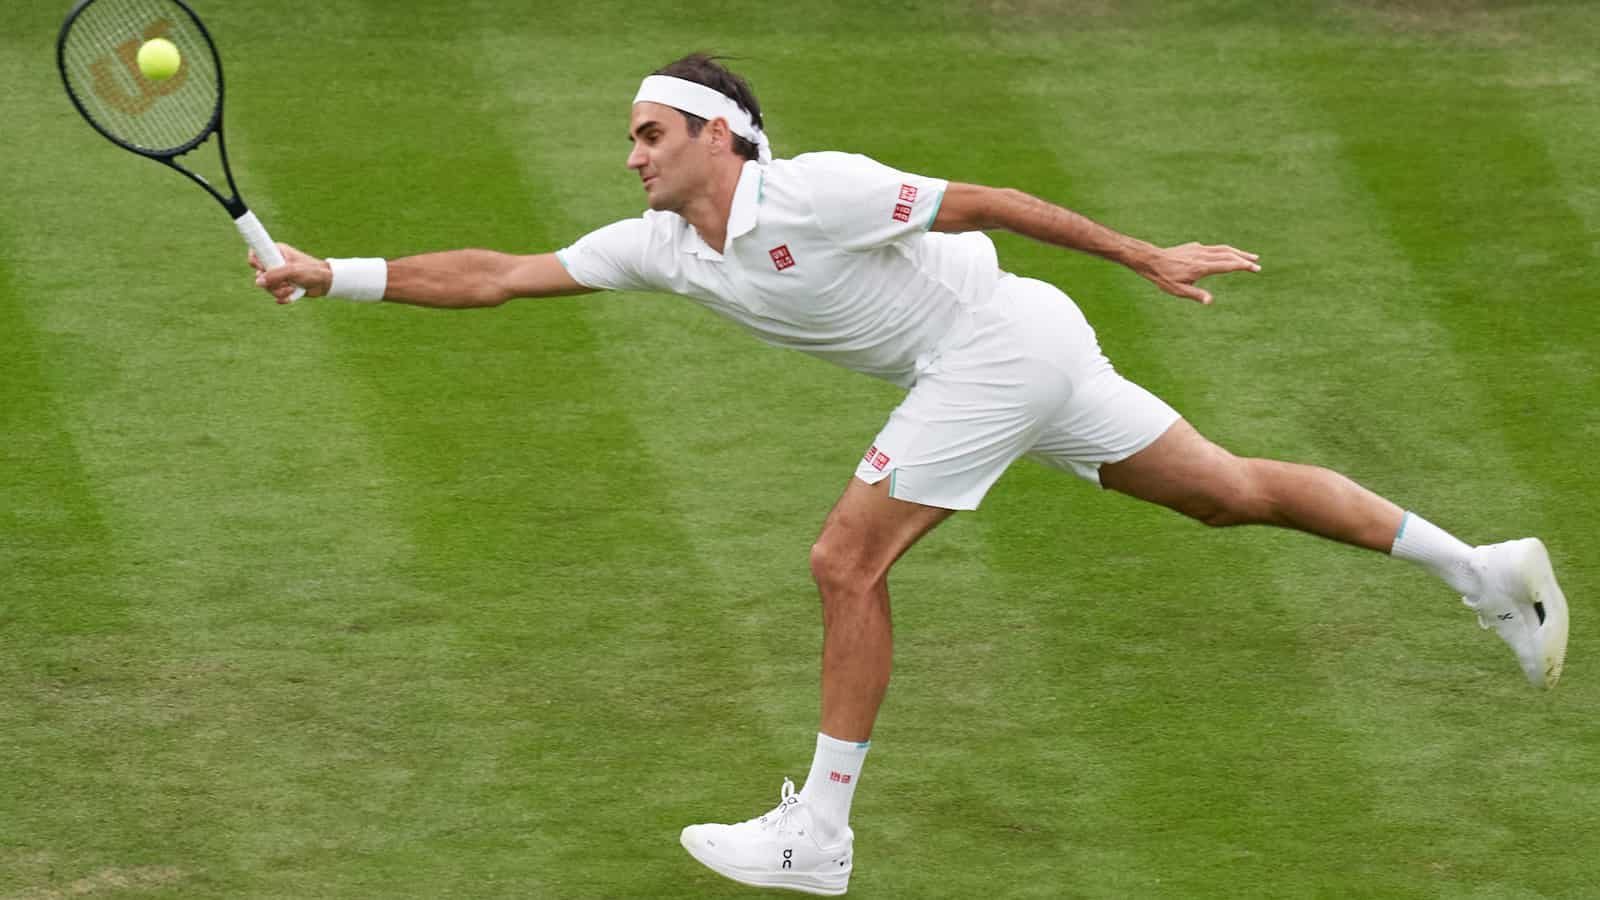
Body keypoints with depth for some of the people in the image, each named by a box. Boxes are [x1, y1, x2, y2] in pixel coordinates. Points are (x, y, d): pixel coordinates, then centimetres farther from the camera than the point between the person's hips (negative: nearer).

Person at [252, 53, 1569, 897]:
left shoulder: (814, 194, -20)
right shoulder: (660, 247, 4)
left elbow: (981, 203, -16)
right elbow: (498, 276, 4)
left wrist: (1145, 257, -13)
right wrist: (336, 275, -3)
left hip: (1001, 341, -8)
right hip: (1023, 355, 8)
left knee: (847, 563, -10)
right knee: (1228, 492, 11)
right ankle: (1481, 567, 15)